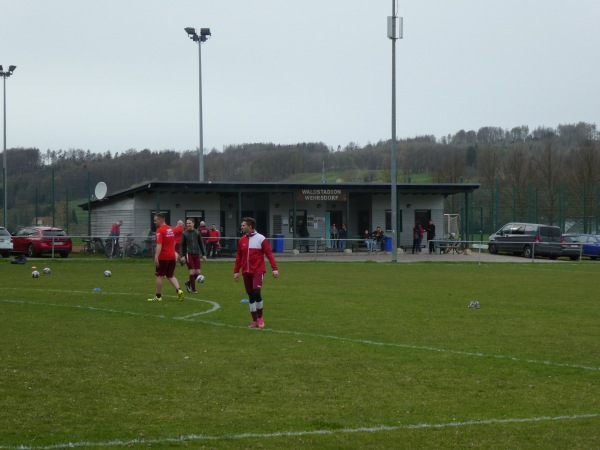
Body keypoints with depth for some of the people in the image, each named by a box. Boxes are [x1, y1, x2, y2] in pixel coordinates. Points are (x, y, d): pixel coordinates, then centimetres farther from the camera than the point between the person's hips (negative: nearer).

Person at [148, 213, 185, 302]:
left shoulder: (160, 230, -13)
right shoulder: (170, 229, 12)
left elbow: (159, 245, -22)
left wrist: (156, 257, -27)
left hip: (163, 257, -7)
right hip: (172, 256, 7)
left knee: (159, 275, 5)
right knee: (171, 276, 14)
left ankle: (158, 296, 9)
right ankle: (179, 290, -7)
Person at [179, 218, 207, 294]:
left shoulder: (197, 232, 7)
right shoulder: (185, 233, 0)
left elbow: (201, 244, 12)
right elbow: (182, 245, 4)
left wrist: (204, 254, 8)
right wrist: (182, 256, -3)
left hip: (196, 254, 3)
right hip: (189, 254, -3)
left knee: (198, 272, -1)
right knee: (192, 272, -8)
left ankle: (188, 283, 23)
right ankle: (193, 289, 3)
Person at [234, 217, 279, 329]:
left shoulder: (261, 239, -6)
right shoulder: (242, 240, 8)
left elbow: (269, 254, -8)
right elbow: (238, 256, 13)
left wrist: (274, 269, -14)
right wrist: (236, 271, 11)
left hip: (258, 271, -5)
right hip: (246, 272, 5)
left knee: (256, 292, -19)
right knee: (250, 296, 7)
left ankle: (260, 318, -3)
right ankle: (255, 321, 15)